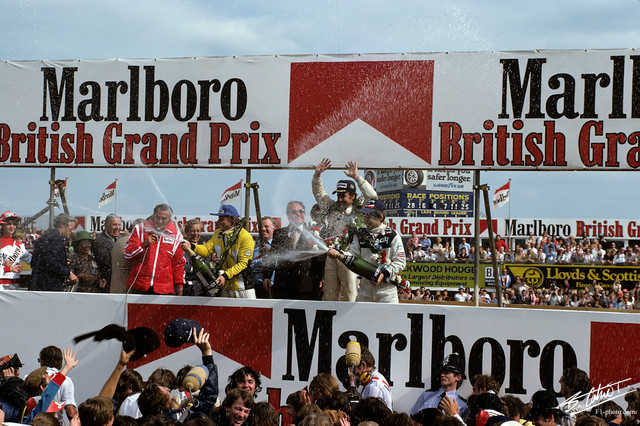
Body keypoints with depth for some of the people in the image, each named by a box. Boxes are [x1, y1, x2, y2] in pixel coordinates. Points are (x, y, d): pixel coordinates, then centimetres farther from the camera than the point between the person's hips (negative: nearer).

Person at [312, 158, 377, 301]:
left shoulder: (359, 210, 4)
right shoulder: (332, 208, 18)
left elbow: (372, 196, -9)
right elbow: (318, 192, 23)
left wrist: (357, 178, -14)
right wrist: (317, 174, 8)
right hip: (331, 256, 5)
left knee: (350, 296, -5)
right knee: (329, 296, 8)